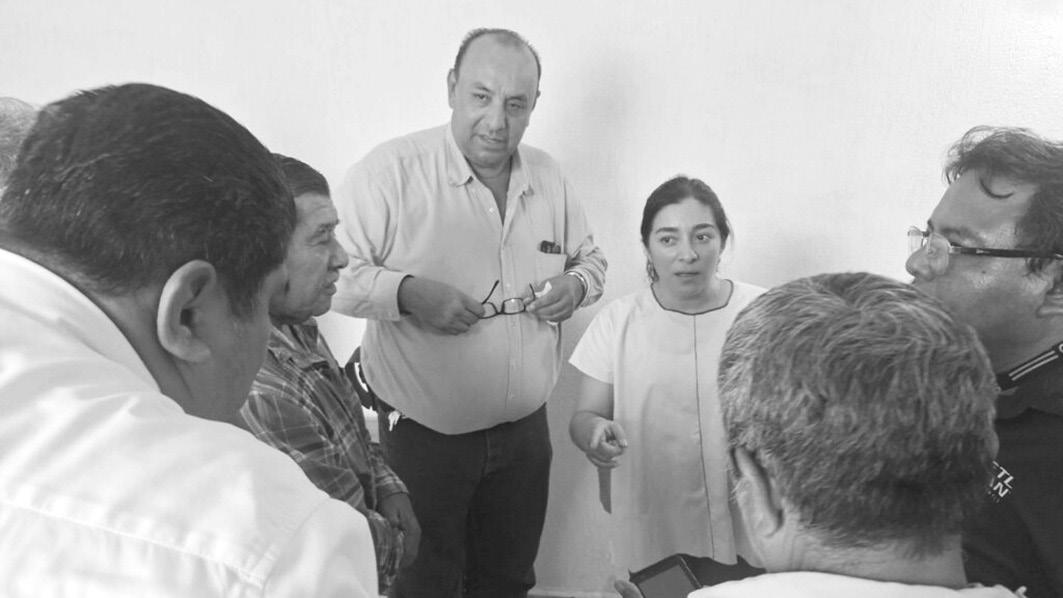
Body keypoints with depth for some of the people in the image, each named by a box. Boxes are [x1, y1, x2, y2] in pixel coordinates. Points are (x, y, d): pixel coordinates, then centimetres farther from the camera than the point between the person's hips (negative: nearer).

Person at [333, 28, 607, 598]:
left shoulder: (547, 176, 2)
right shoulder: (391, 170, -16)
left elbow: (589, 257, 15)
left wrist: (577, 284, -6)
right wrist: (408, 292, -29)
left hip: (524, 428, 5)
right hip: (423, 436, -4)